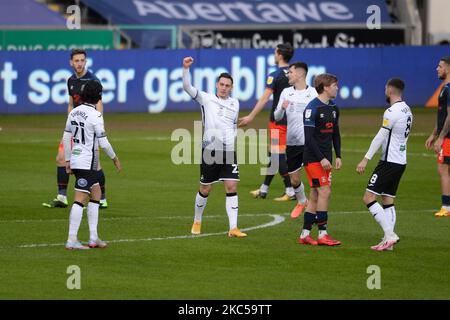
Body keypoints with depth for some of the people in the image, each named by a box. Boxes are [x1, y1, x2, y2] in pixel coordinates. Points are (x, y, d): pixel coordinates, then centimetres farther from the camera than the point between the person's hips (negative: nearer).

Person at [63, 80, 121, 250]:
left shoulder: (74, 112, 6)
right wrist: (115, 158, 2)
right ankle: (71, 240, -8)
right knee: (80, 200, -7)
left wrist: (67, 161, 16)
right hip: (87, 163, -8)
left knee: (96, 194, 17)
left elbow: (66, 138, 9)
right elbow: (103, 142, -13)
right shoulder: (95, 116, -15)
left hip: (75, 159, 8)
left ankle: (93, 237, 17)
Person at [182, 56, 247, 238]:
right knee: (205, 189, 6)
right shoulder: (206, 99, 0)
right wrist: (185, 68, -25)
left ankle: (233, 228, -9)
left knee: (232, 187, -7)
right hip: (210, 150, -3)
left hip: (229, 151, 3)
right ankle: (197, 222, 28)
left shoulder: (235, 103, 12)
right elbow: (187, 87, -12)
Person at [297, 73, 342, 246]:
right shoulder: (312, 108, -14)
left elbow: (335, 134, 19)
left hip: (325, 159, 8)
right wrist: (322, 158, -20)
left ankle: (305, 234, 14)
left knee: (315, 196, 9)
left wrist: (338, 156, 8)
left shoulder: (333, 108, 12)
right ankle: (322, 235, -8)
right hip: (313, 158, -8)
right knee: (324, 192, -12)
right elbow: (309, 137, -18)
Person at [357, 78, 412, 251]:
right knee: (388, 201, 12)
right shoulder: (407, 110, 12)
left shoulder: (392, 111, -16)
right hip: (401, 162, 9)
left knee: (368, 198, -7)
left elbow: (380, 137, -17)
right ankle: (388, 241, 6)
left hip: (389, 162, -9)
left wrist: (366, 159, -14)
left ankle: (390, 235, -13)